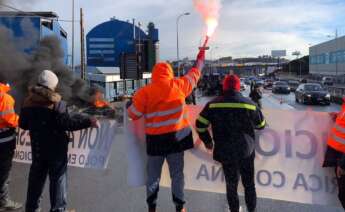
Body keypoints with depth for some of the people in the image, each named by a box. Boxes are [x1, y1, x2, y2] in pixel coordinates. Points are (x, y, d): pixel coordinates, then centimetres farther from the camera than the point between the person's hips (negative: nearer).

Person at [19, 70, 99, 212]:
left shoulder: (28, 102, 1)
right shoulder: (56, 103, -16)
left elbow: (23, 124, 9)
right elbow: (67, 123, -22)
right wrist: (88, 122, -18)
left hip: (37, 147, 5)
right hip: (56, 147, -5)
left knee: (36, 177, 17)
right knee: (58, 177, 5)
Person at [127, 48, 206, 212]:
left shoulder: (145, 92, -8)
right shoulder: (179, 85, -4)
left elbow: (133, 114, -3)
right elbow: (195, 73, 12)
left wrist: (129, 104, 19)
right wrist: (201, 55, 27)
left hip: (156, 139, 0)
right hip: (176, 136, 1)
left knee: (153, 174, 14)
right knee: (177, 173, 13)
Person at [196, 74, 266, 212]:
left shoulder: (214, 104, -6)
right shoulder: (250, 104, -7)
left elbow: (200, 125, -2)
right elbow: (261, 125, 7)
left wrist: (207, 141, 13)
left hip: (225, 152, 0)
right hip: (246, 151, 0)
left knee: (231, 184, 15)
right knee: (249, 183, 16)